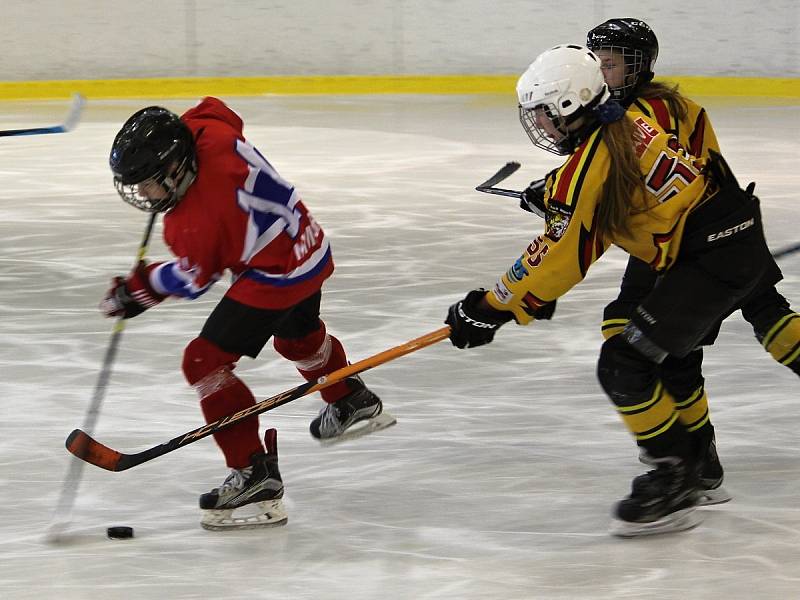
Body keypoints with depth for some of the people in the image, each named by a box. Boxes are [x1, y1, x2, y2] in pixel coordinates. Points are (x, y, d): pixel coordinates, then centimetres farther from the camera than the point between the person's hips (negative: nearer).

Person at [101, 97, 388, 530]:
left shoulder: (191, 224, -30)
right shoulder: (210, 131, -15)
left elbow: (190, 280, -11)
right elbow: (214, 110, 11)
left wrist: (139, 289, 1)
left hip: (275, 279, -10)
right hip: (310, 247, 10)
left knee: (205, 361, -8)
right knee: (298, 336, 37)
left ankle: (253, 472, -12)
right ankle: (352, 400, 64)